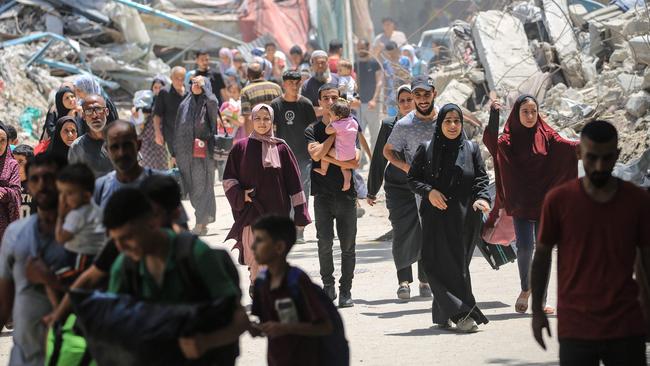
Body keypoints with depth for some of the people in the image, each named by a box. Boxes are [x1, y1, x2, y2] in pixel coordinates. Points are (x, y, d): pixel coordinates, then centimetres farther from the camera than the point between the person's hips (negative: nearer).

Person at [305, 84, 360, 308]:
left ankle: (346, 290, 7)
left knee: (348, 245, 1)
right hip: (323, 195, 0)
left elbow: (355, 161, -6)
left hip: (347, 194, 0)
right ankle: (328, 286, 9)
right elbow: (316, 154, -13)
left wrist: (328, 157, -10)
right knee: (325, 243, -5)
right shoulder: (313, 130, 7)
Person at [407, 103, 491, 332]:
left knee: (458, 265, -1)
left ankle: (443, 315, 10)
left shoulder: (471, 149, 8)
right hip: (435, 217, -1)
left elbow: (482, 178, 6)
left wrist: (481, 198, -13)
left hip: (464, 217, 1)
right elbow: (412, 178, 8)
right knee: (439, 264, -12)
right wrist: (429, 191, -10)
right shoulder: (426, 150, 6)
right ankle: (461, 314, -13)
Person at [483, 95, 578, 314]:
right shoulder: (509, 140, 0)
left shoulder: (546, 136, 4)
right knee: (525, 247, -12)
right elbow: (492, 143, -20)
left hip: (544, 202, 2)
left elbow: (567, 147, -10)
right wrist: (494, 117, -32)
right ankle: (525, 289, 13)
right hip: (521, 203, -2)